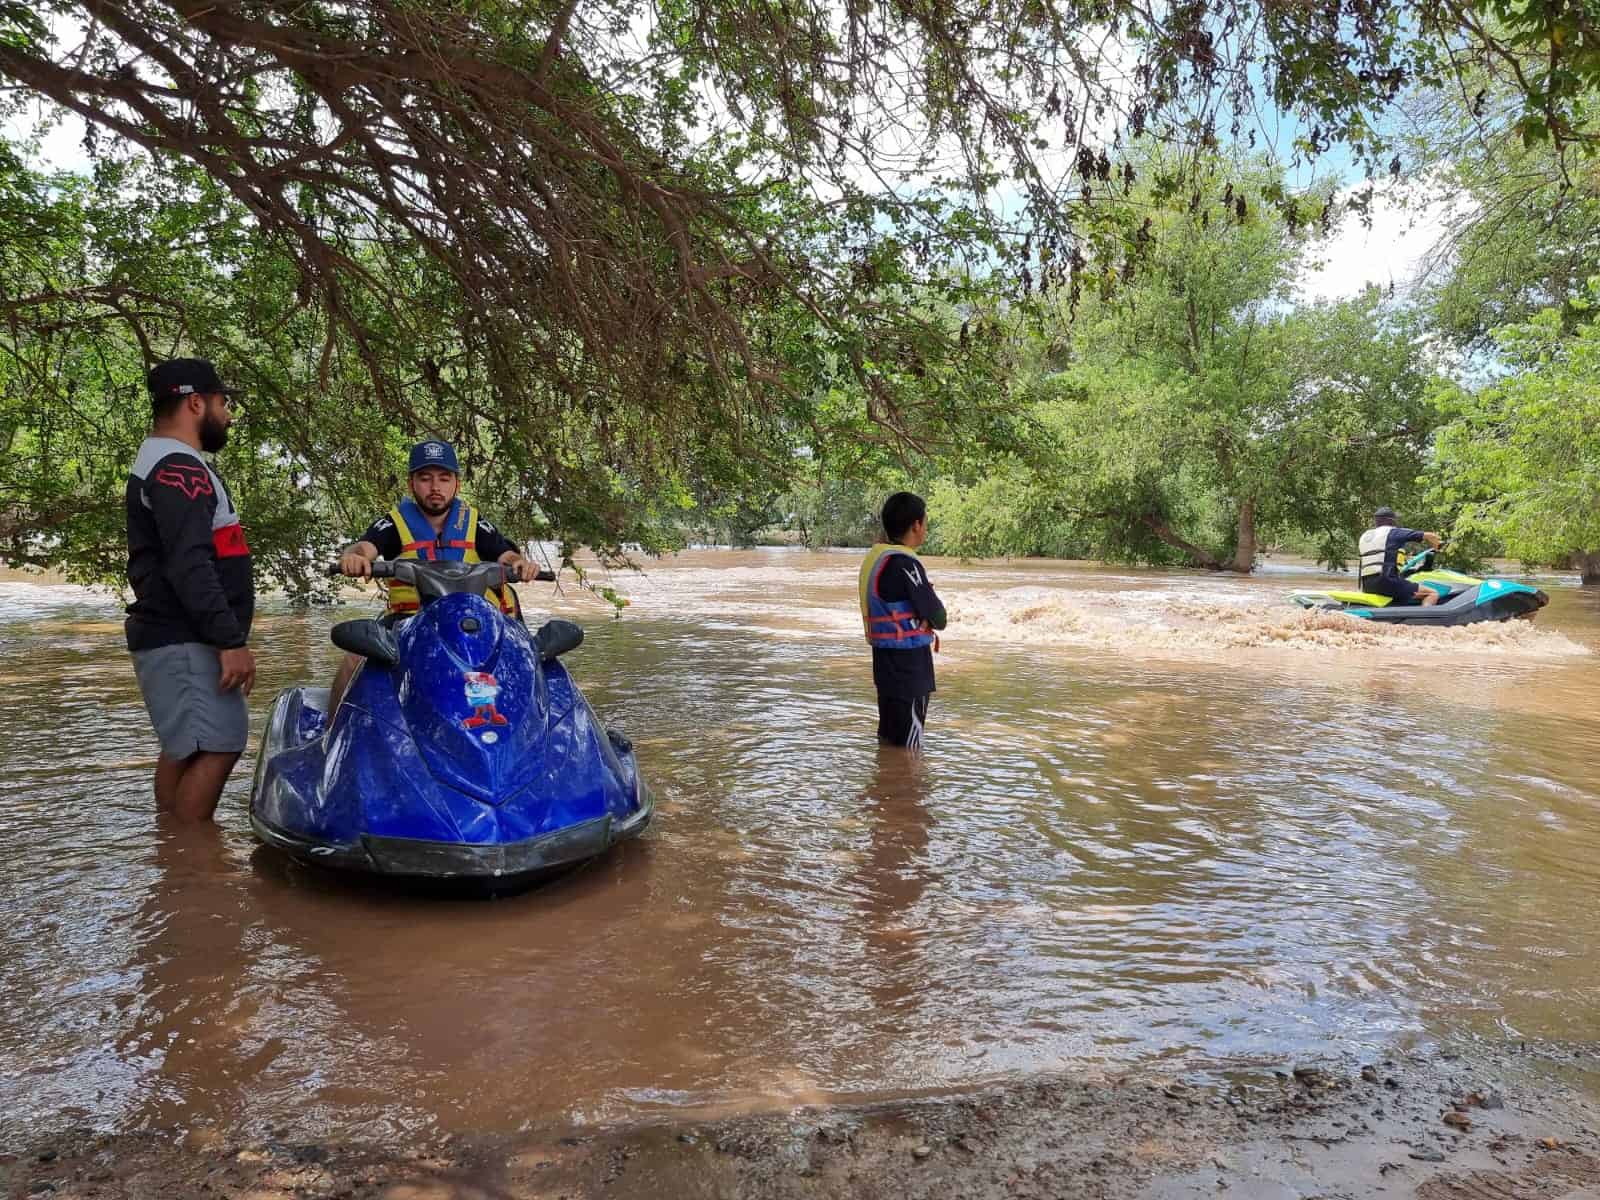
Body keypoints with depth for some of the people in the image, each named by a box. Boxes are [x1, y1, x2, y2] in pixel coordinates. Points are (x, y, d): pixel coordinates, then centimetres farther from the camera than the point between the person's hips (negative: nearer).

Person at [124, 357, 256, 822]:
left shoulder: (159, 462, 21)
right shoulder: (178, 468, -15)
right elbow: (189, 566, -25)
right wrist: (231, 641, -26)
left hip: (177, 638, 11)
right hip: (186, 641, -11)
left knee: (185, 746, 13)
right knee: (218, 746, -13)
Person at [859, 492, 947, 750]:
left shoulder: (875, 557, 8)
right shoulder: (903, 563, -21)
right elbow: (937, 616, -14)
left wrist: (925, 623, 1)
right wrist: (935, 622, 6)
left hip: (885, 657, 9)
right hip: (908, 661, -9)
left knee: (889, 739, 19)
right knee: (908, 748, -1)